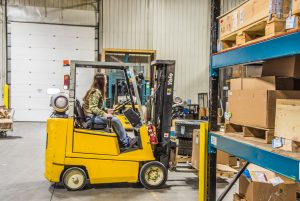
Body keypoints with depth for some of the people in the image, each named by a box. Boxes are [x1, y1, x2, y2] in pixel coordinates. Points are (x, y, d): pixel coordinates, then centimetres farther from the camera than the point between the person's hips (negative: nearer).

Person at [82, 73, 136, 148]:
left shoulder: (97, 91, 15)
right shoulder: (96, 92, -16)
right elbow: (93, 108, -23)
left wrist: (106, 110, 11)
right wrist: (105, 114, -25)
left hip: (94, 116, 10)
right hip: (92, 117, -10)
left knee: (115, 119, 4)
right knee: (115, 120, -19)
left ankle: (127, 139, 3)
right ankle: (126, 142, -8)